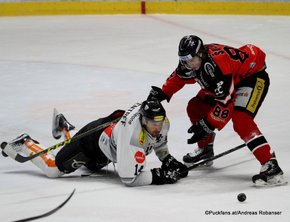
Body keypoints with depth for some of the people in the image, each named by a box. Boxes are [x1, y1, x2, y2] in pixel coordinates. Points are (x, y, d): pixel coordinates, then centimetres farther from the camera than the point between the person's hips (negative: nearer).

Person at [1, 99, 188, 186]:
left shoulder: (162, 121, -22)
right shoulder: (132, 137, -46)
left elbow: (158, 142, 4)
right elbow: (128, 178, -44)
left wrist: (168, 160, -9)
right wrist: (159, 175, -46)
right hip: (93, 139, -8)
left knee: (92, 166, 36)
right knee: (54, 169, 2)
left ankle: (64, 128, 54)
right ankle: (25, 144, 26)